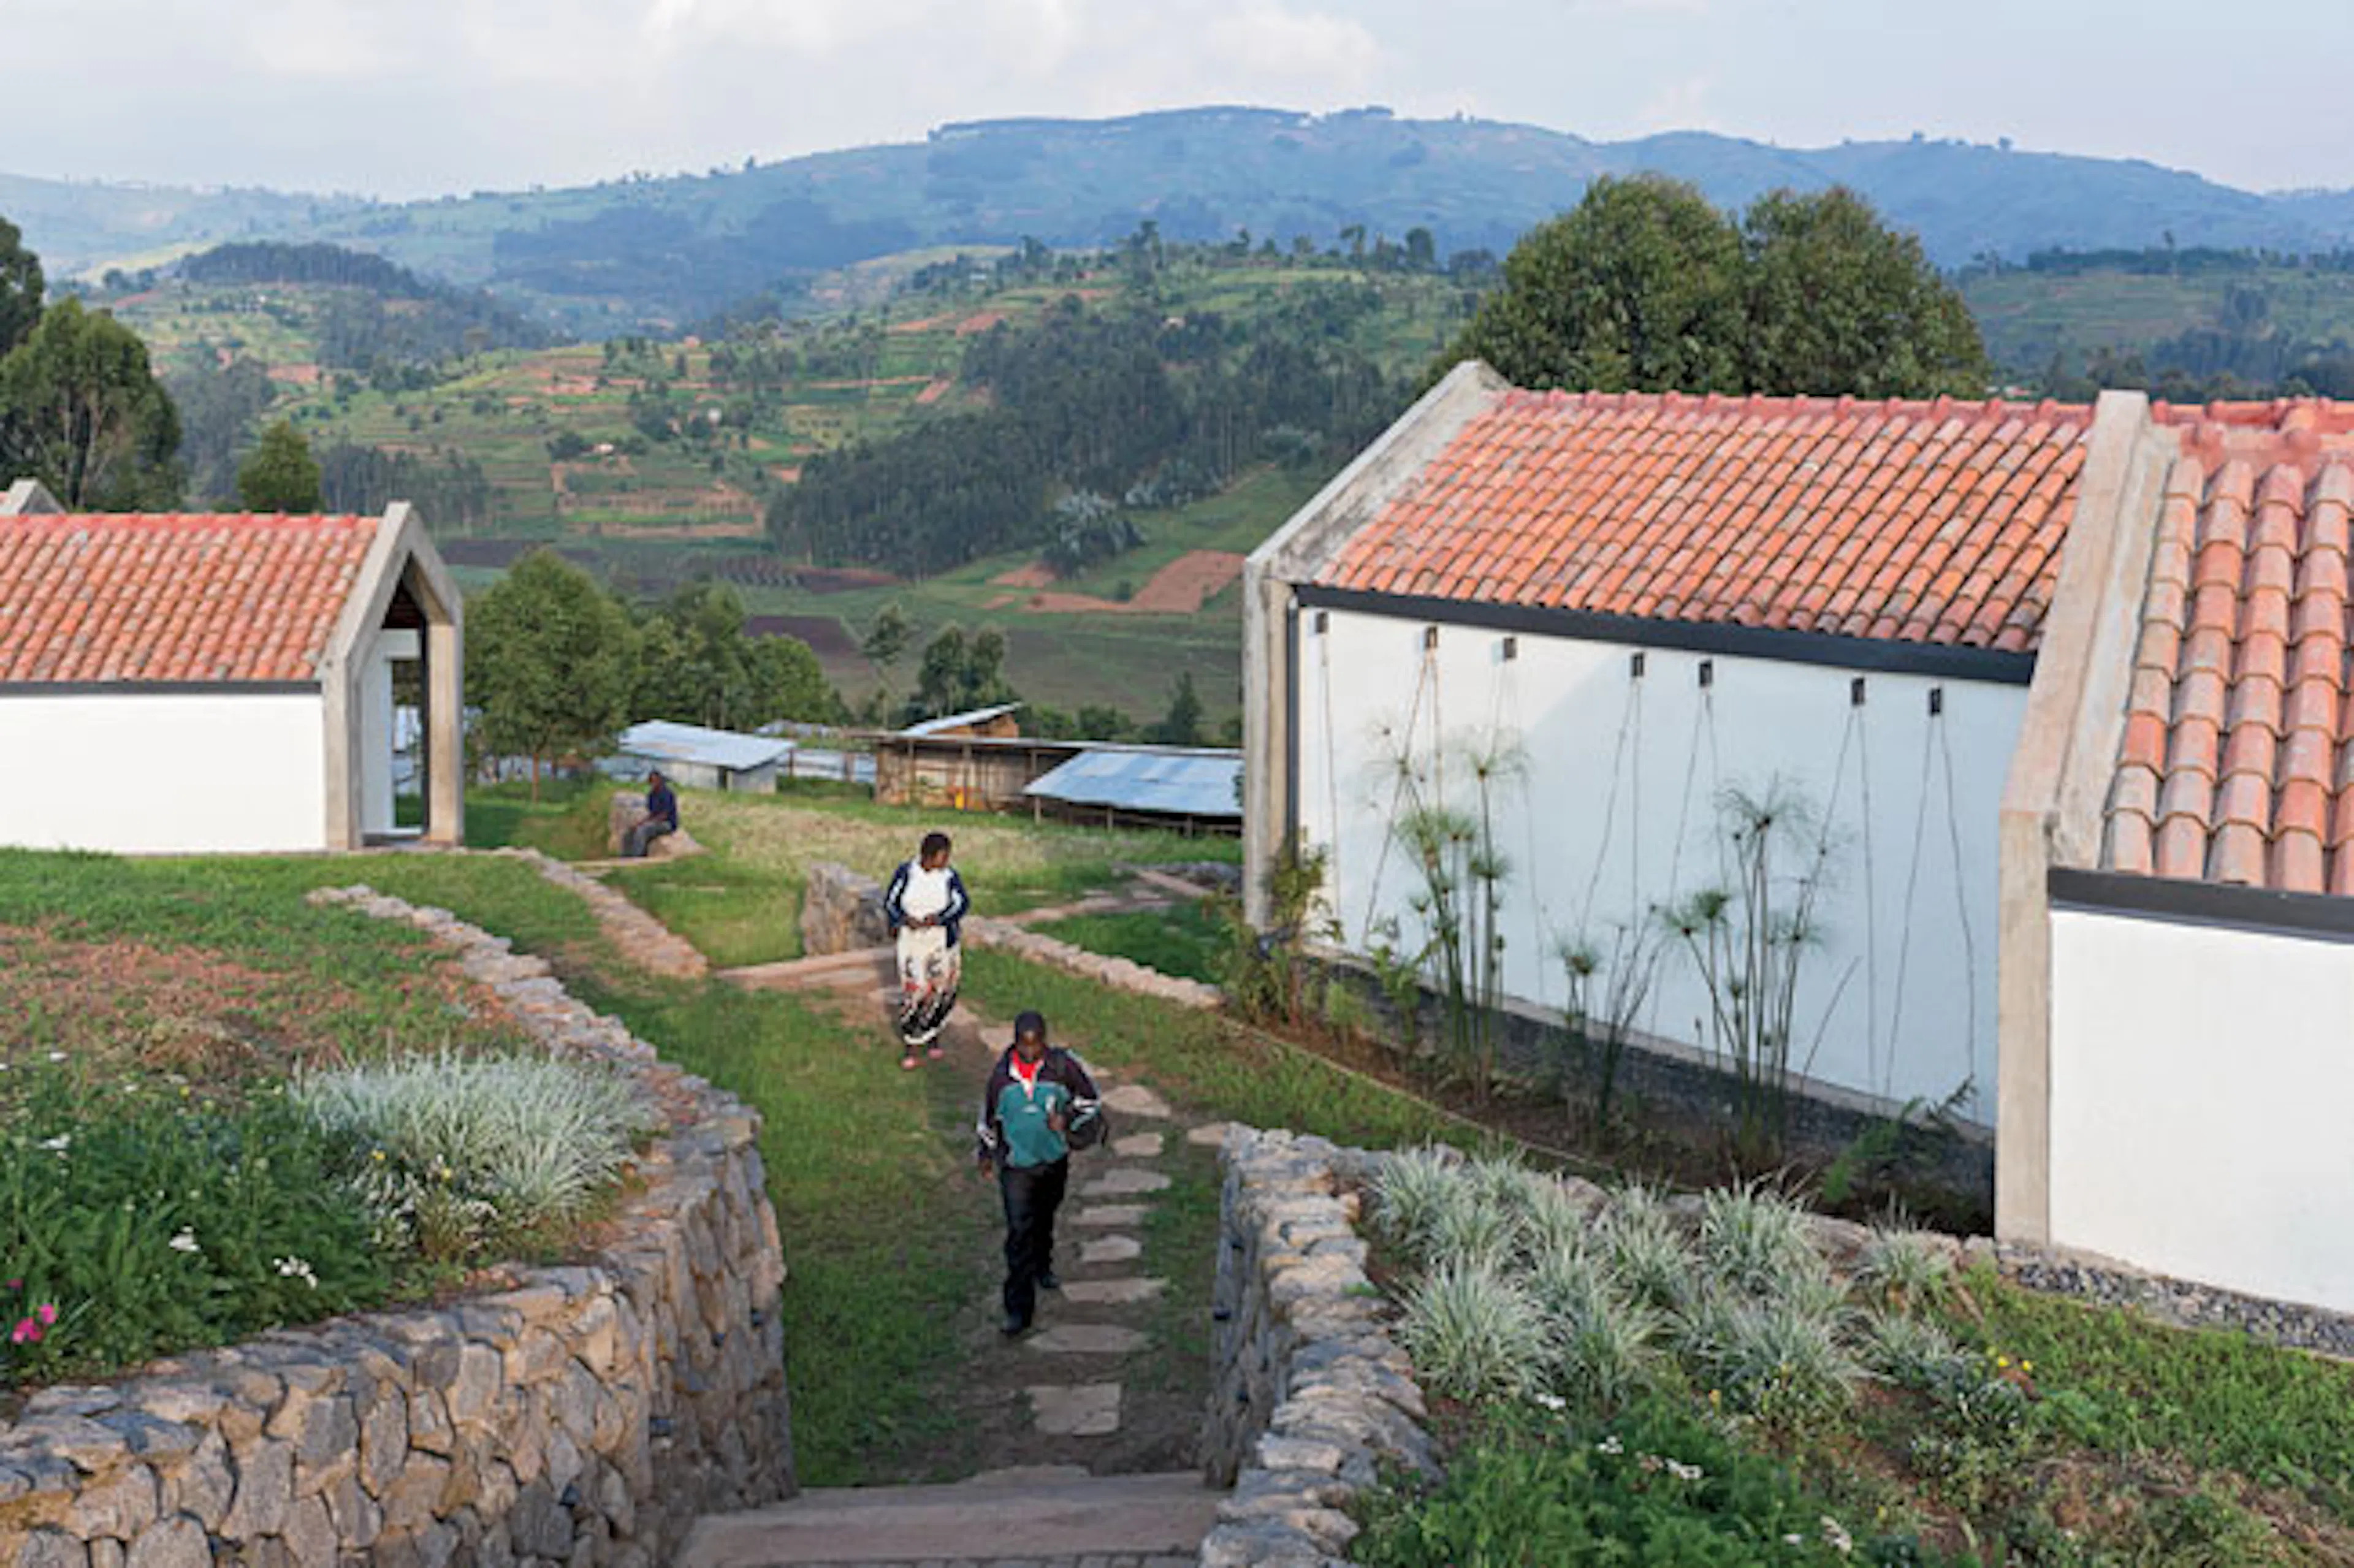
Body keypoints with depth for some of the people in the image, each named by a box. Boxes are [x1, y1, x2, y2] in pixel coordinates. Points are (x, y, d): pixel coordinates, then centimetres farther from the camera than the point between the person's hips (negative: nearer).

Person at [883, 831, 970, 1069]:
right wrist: (904, 919, -17)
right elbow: (889, 902, 1)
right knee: (913, 989, -6)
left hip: (941, 940, 1)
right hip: (911, 940, -1)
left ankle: (932, 1036, 27)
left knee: (939, 989, 4)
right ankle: (910, 1045, 4)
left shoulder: (949, 876, -4)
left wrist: (938, 918, -24)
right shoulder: (905, 873, -4)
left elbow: (962, 903, -10)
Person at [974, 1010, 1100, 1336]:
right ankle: (1019, 1308, -7)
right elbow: (989, 1113, 6)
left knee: (1045, 1220, 24)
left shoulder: (1062, 1065, -12)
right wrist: (986, 1152, 16)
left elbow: (1089, 1097, 1)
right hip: (1016, 1164, -2)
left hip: (1054, 1161, 2)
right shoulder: (1002, 1072, -10)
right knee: (1019, 1233, -9)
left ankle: (1042, 1269, 53)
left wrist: (1067, 1116, -17)